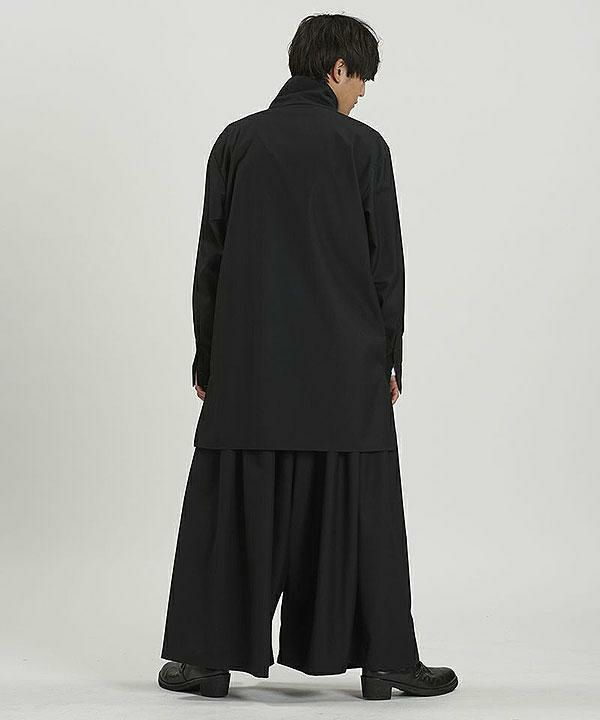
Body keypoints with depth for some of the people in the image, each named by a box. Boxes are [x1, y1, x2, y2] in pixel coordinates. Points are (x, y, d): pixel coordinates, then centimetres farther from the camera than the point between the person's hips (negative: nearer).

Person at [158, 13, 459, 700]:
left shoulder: (236, 141, 2)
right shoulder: (363, 146, -3)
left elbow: (211, 258, 3)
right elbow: (386, 262, -2)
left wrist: (207, 360, 9)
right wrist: (389, 358, 8)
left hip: (248, 366, 1)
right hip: (345, 364, -1)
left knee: (233, 505, 6)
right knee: (357, 509, 6)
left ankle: (210, 657, 10)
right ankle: (382, 660, 11)